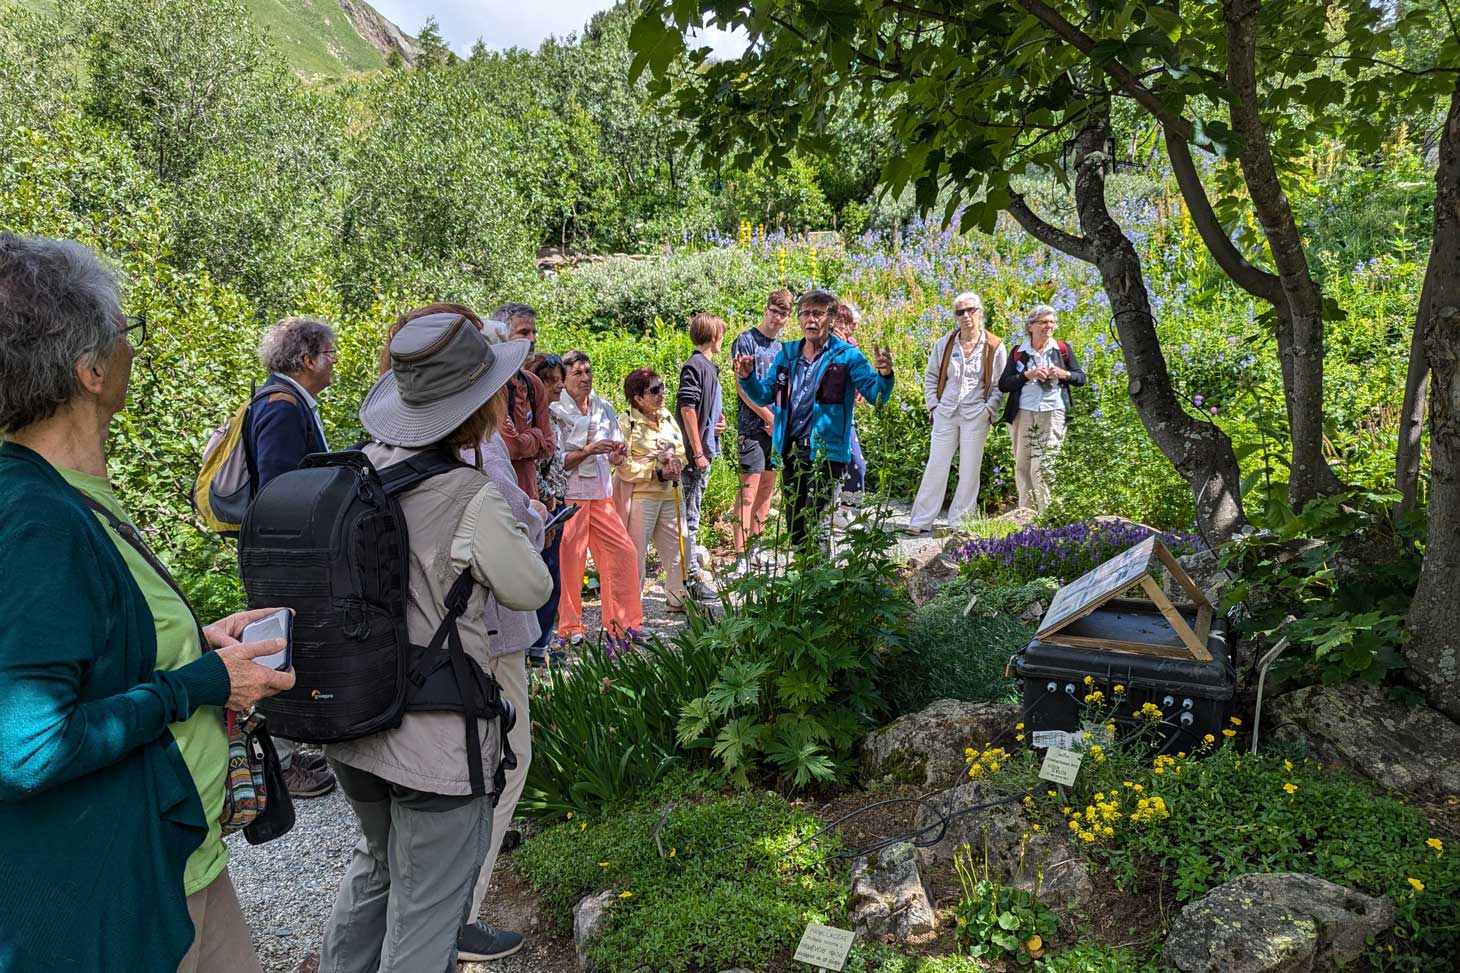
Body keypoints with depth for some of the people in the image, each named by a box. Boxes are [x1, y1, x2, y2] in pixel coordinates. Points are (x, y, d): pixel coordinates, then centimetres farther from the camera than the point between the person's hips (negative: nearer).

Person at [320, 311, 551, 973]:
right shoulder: (470, 498, -24)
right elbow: (530, 590, -10)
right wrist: (513, 524, 8)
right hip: (435, 743, -7)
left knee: (377, 864, 31)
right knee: (426, 915, 11)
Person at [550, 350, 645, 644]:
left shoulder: (605, 409, 13)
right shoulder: (555, 412, -4)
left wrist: (618, 454, -4)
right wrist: (589, 451, -17)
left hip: (601, 494, 5)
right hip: (568, 495, -5)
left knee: (623, 552, 0)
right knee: (569, 560, -3)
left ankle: (622, 622, 12)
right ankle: (570, 626, 12)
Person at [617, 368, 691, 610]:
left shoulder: (667, 418, 12)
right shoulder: (626, 423, -9)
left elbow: (681, 451, 18)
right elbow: (624, 467, -14)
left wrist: (675, 464, -5)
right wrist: (657, 473, -17)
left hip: (670, 494, 7)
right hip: (640, 496, -7)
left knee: (677, 545, 13)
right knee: (636, 551, -2)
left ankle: (677, 597, 28)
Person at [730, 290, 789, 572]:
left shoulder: (780, 348, 17)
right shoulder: (746, 341, -4)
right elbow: (742, 386, -11)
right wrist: (770, 417, -11)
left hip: (777, 428, 7)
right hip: (753, 426, -7)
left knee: (767, 488, 11)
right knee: (749, 490, -10)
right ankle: (741, 556, -11)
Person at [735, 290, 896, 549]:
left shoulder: (847, 355, -4)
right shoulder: (786, 354, 10)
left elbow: (876, 396, -9)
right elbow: (766, 395, 16)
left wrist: (884, 376, -30)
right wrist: (748, 378, -3)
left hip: (826, 453, -5)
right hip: (790, 452, 6)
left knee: (814, 523, -9)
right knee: (793, 524, 15)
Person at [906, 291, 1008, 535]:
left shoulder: (994, 347, 1)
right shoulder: (944, 344, 6)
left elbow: (1000, 385, 3)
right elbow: (931, 378, 14)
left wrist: (988, 410, -7)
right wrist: (933, 406, 5)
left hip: (976, 416, -1)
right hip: (946, 414, 2)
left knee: (970, 471, 3)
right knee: (936, 467, 2)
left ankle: (958, 522, 13)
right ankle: (920, 521, 6)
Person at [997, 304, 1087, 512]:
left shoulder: (1062, 349, 10)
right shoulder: (1018, 352, 9)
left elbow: (1081, 377, 15)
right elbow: (1003, 385, 1)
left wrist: (1064, 374, -6)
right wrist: (1028, 374, -12)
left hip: (1053, 414, -1)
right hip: (1023, 413, 2)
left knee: (1042, 466, -11)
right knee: (1022, 465, 2)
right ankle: (1025, 513, 9)